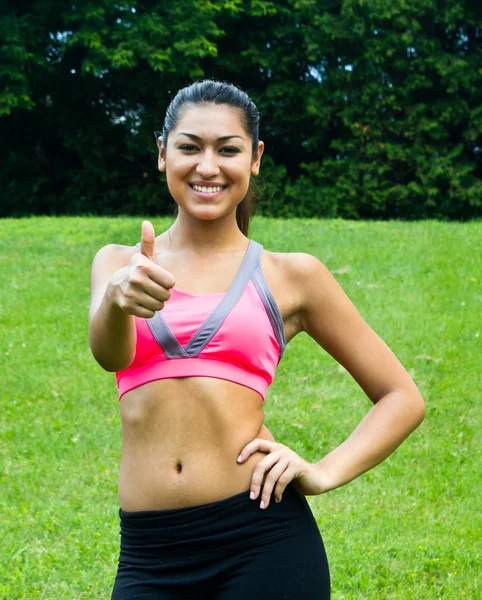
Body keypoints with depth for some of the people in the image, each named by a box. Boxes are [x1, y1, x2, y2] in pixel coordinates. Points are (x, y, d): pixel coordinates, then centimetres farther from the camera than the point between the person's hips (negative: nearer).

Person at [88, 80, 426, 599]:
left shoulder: (291, 276, 5)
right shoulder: (118, 263, 9)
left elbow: (402, 398, 9)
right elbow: (110, 352, -12)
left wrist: (324, 473, -6)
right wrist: (118, 298, -34)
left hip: (262, 537, -1)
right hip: (150, 554, 1)